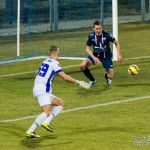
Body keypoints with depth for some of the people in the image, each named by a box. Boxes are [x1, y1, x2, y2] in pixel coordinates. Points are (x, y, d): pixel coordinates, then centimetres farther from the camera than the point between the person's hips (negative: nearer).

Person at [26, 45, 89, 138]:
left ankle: (46, 122, 0)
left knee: (61, 103, 14)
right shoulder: (54, 63, -8)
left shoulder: (45, 62, 18)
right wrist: (78, 82, -1)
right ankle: (30, 132, -27)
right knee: (47, 112, -20)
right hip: (42, 91, -9)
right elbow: (65, 77, -10)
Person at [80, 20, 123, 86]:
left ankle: (106, 76, 36)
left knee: (110, 77, -7)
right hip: (95, 55, 1)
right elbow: (87, 48, -8)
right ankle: (92, 80, 4)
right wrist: (94, 57, -23)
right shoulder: (91, 36, -16)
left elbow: (116, 43, -8)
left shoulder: (106, 35, -22)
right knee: (82, 65, -22)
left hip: (106, 57, -1)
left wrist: (119, 55, -16)